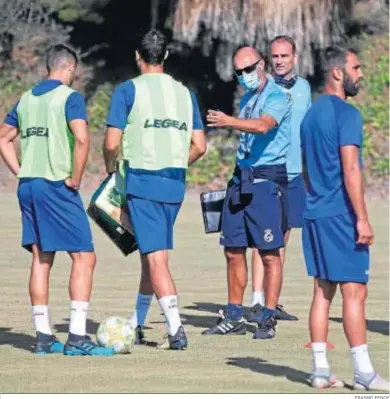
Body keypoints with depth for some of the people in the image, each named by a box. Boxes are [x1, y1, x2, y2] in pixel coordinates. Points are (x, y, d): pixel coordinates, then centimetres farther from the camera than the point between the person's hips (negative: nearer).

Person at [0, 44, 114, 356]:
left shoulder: (26, 99, 13)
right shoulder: (69, 97, -8)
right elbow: (82, 139, -21)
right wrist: (75, 179, -12)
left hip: (28, 186, 7)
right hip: (56, 186, -7)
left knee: (41, 259, 12)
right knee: (84, 257, -4)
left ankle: (44, 336, 13)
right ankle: (77, 338, -11)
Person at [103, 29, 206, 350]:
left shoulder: (129, 90, -3)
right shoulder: (185, 93, 11)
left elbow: (112, 143, -8)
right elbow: (199, 146, 8)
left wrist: (111, 168, 12)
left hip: (142, 181, -5)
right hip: (175, 183, 5)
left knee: (156, 258, -7)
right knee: (150, 253, 19)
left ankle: (176, 329, -17)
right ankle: (136, 324, 29)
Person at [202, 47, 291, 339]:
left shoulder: (277, 97, -9)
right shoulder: (247, 99, 18)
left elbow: (264, 126, -29)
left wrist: (229, 122, -42)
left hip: (267, 180, -8)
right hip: (242, 179, 8)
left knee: (269, 253, -6)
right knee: (234, 251, 8)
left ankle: (268, 319, -3)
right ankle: (234, 318, 16)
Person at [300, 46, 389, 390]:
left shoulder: (311, 114, 15)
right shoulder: (346, 114, -12)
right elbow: (350, 169, -18)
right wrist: (362, 218, -17)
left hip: (315, 213, 9)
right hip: (341, 214, -9)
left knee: (323, 291, 9)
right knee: (355, 291, -6)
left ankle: (320, 369, 9)